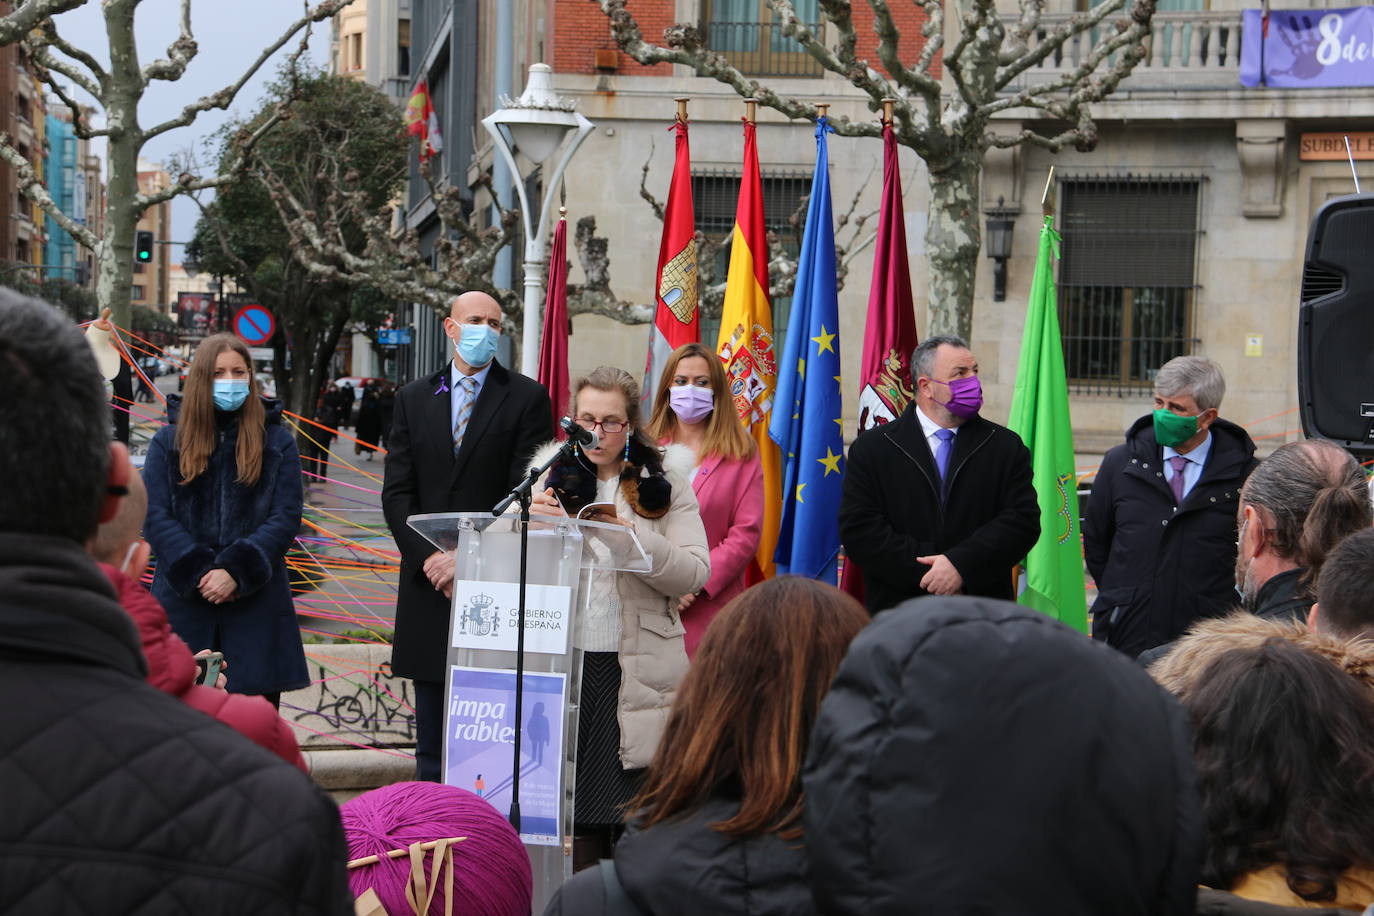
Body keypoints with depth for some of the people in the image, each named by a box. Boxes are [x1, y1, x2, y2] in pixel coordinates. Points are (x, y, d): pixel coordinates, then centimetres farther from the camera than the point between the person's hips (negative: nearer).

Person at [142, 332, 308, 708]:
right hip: (183, 602, 0)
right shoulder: (168, 441, 9)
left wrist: (236, 572, -13)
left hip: (256, 604, 0)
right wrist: (198, 573, -13)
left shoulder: (278, 443, 9)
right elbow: (154, 517, 0)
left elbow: (286, 518, 0)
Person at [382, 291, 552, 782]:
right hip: (429, 585, 4)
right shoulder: (413, 399, 12)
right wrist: (430, 558, -7)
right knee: (432, 745, 10)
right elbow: (397, 493, 7)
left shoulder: (527, 397, 2)